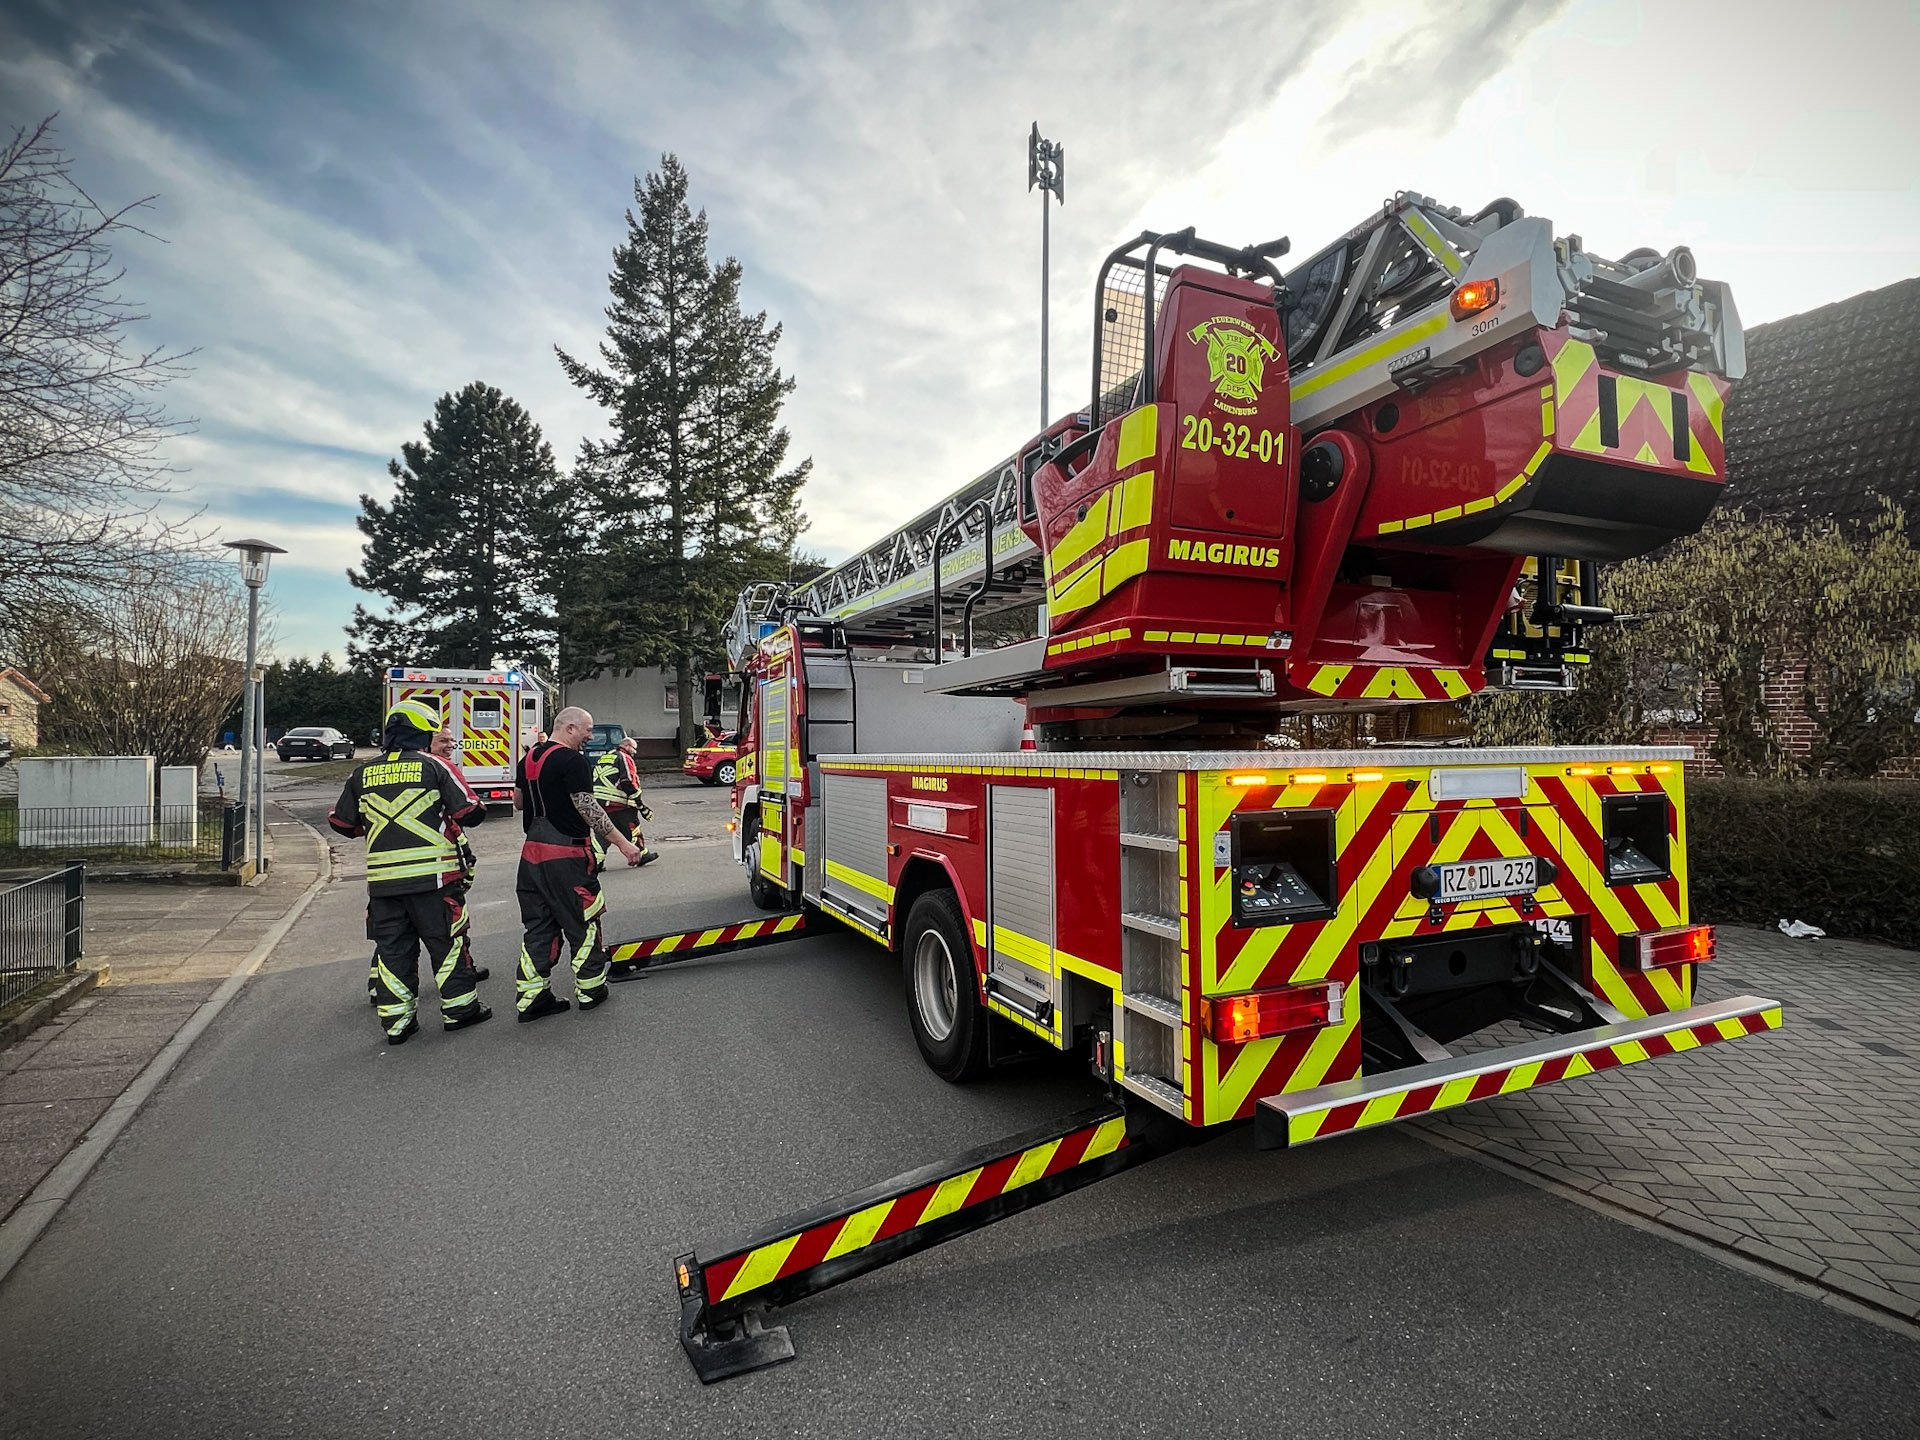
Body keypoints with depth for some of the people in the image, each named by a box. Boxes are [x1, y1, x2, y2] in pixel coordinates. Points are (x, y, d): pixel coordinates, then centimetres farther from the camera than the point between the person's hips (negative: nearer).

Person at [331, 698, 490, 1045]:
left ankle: (396, 1022, 16)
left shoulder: (363, 773, 7)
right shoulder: (434, 767, -6)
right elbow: (471, 813, -7)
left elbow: (340, 822, 15)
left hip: (382, 879, 4)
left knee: (393, 948, 12)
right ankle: (459, 1008, 17)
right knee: (447, 942, 9)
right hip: (432, 876, -4)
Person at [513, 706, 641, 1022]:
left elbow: (518, 802, 21)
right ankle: (590, 990, 16)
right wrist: (622, 843, -17)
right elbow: (587, 808, -20)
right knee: (583, 924, 6)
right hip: (565, 855, -8)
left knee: (538, 927, 12)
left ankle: (530, 997, 13)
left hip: (532, 853, 8)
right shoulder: (572, 761, -16)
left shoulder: (529, 758, 11)